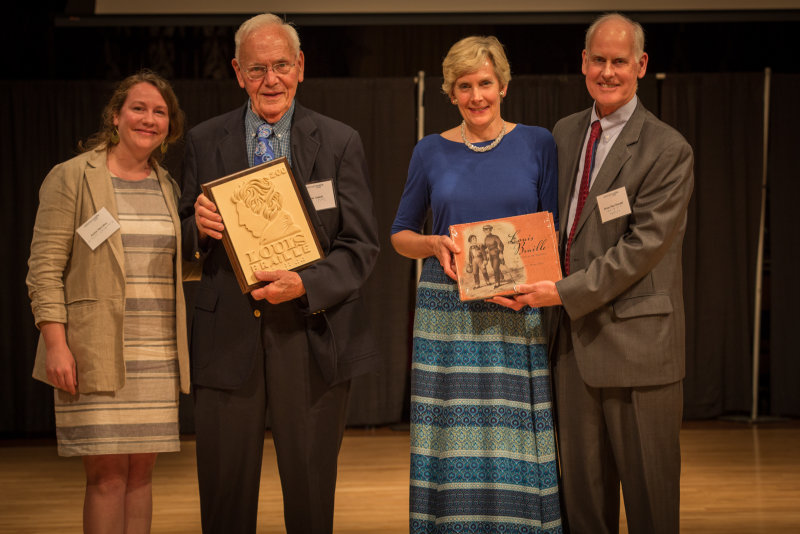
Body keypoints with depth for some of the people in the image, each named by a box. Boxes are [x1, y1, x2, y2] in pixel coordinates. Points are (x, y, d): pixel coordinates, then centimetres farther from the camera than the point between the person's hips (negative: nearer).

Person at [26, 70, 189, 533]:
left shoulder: (168, 187, 14)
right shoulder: (71, 178, -2)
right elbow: (44, 269, -6)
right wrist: (56, 343, -14)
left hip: (159, 356, 5)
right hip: (97, 356, -5)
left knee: (141, 472, 6)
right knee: (108, 474, -5)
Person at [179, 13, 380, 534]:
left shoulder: (340, 143, 2)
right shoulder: (204, 141, 8)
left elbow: (361, 246, -1)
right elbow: (186, 245, 13)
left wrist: (306, 285, -18)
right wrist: (198, 227, -11)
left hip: (311, 335, -1)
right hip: (228, 336, 1)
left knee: (311, 490, 7)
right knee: (224, 491, 4)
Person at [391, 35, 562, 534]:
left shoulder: (537, 144, 4)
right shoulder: (432, 151, 6)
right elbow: (400, 234, 13)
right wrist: (434, 245, -8)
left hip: (518, 318, 0)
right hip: (450, 317, 1)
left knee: (516, 448, -1)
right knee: (455, 450, 1)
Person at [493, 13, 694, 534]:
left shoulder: (667, 149, -9)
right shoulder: (565, 133, 12)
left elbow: (643, 245, -14)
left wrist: (567, 292, -17)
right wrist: (536, 277, 4)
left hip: (635, 339, -6)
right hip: (575, 336, 6)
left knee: (648, 488, 2)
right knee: (582, 484, 11)